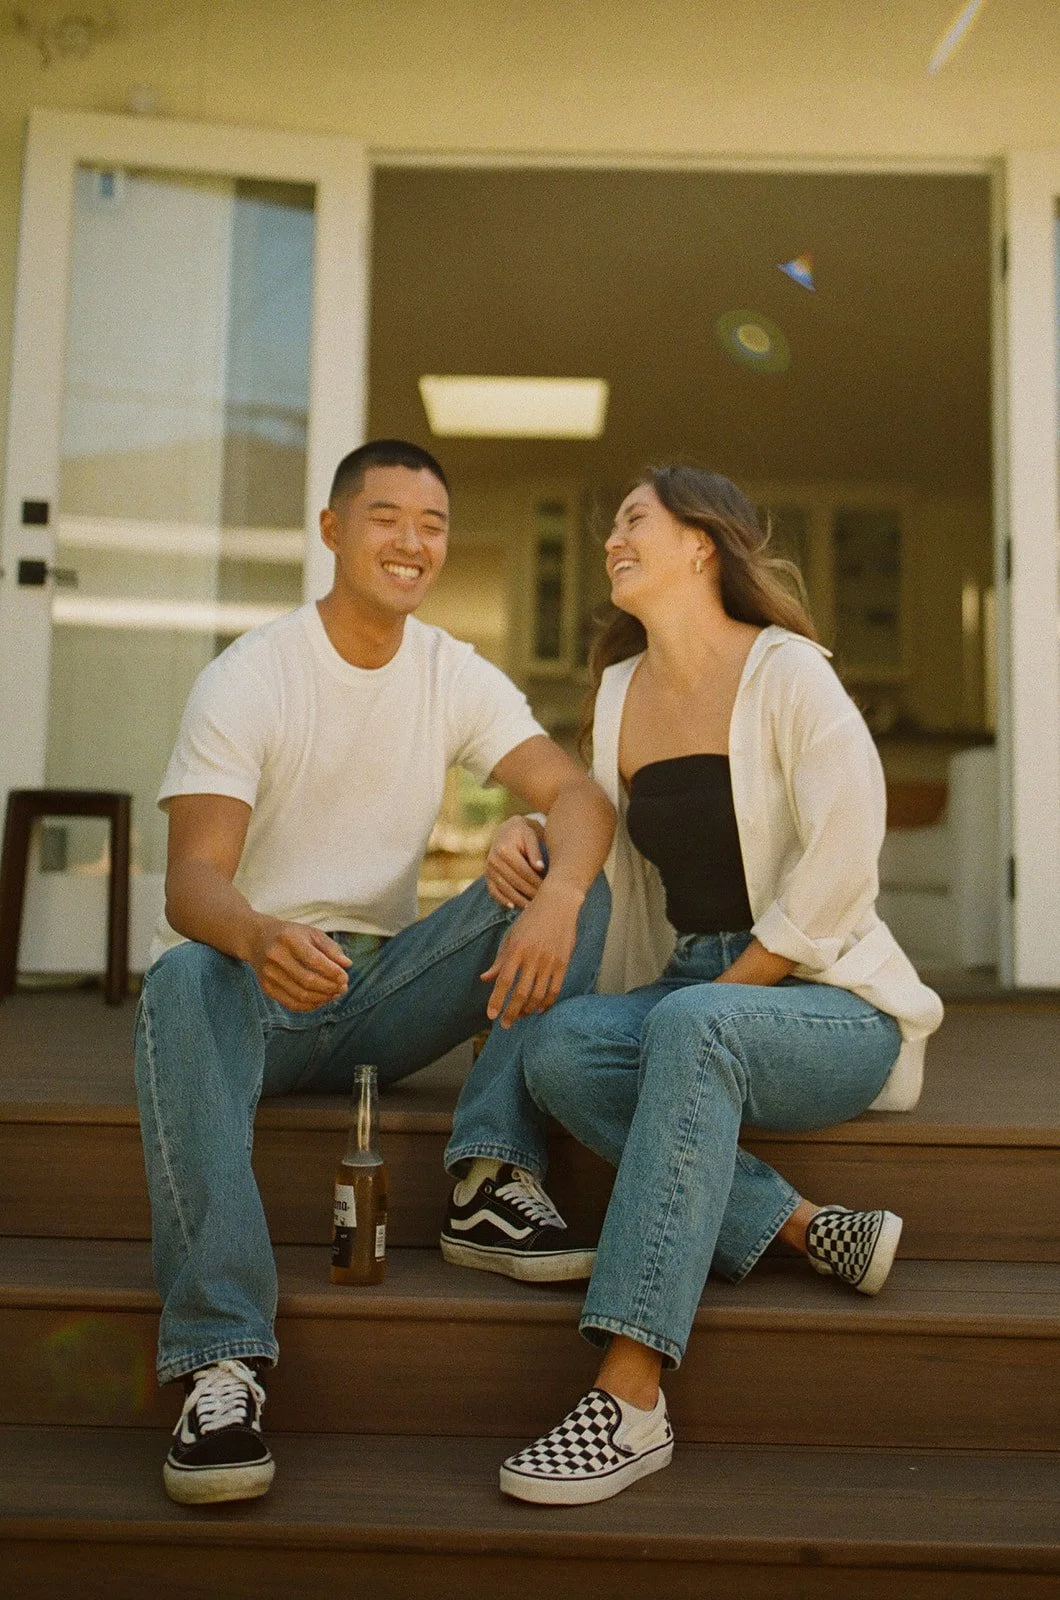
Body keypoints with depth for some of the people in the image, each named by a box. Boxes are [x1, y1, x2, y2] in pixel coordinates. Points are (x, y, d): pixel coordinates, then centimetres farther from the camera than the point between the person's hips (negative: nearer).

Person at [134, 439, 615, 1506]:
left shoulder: (457, 678, 4)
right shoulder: (247, 679, -9)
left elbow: (579, 795, -11)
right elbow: (192, 879, -20)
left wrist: (557, 900, -35)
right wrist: (260, 938, -45)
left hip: (377, 991, 4)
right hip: (249, 979, -3)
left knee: (564, 874, -15)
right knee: (184, 982, -38)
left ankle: (493, 1180, -23)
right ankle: (221, 1360, -40)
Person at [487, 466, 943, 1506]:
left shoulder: (786, 672, -7)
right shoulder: (620, 690, 12)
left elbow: (844, 854, -17)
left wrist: (730, 984, -17)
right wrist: (525, 833, -3)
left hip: (830, 1005, -6)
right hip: (689, 992, 6)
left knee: (693, 1026, -37)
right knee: (557, 1048, -23)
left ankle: (630, 1401, -39)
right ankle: (806, 1230, -20)